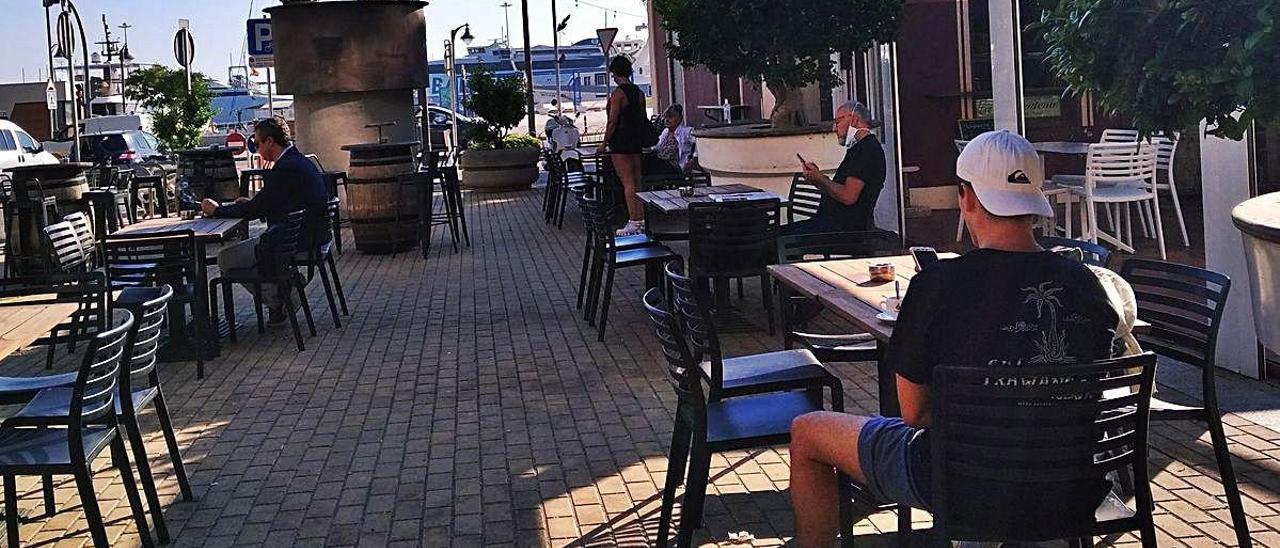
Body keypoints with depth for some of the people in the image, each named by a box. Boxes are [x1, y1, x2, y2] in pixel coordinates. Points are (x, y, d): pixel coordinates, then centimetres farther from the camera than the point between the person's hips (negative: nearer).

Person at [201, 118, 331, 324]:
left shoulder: (285, 168, -19)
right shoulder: (300, 161, 12)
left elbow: (255, 210, -15)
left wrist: (217, 210, -2)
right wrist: (251, 203, 11)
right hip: (311, 235, 10)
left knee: (226, 258, -2)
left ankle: (277, 303, 3)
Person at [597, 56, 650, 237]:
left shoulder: (617, 94, -14)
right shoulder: (639, 92, 8)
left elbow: (612, 122, -15)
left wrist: (604, 144, -7)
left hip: (621, 142, -8)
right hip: (636, 142, 8)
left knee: (627, 183, -7)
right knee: (637, 182, 11)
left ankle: (634, 223, -8)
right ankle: (641, 220, 13)